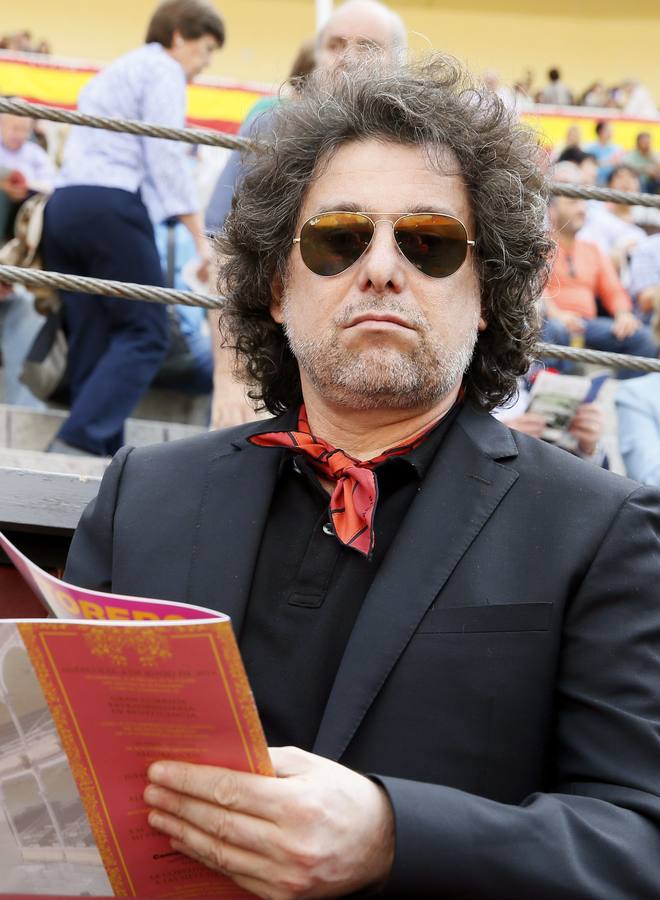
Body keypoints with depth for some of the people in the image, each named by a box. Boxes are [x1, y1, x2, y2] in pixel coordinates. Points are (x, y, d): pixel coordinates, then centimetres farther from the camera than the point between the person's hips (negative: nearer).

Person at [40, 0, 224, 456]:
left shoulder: (112, 73, 31)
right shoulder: (162, 69, 3)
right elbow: (166, 155, -9)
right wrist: (201, 238, -11)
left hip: (63, 205, 9)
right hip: (112, 204, -9)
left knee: (92, 342, 6)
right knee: (145, 333, -8)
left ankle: (106, 450, 0)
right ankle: (80, 440, -21)